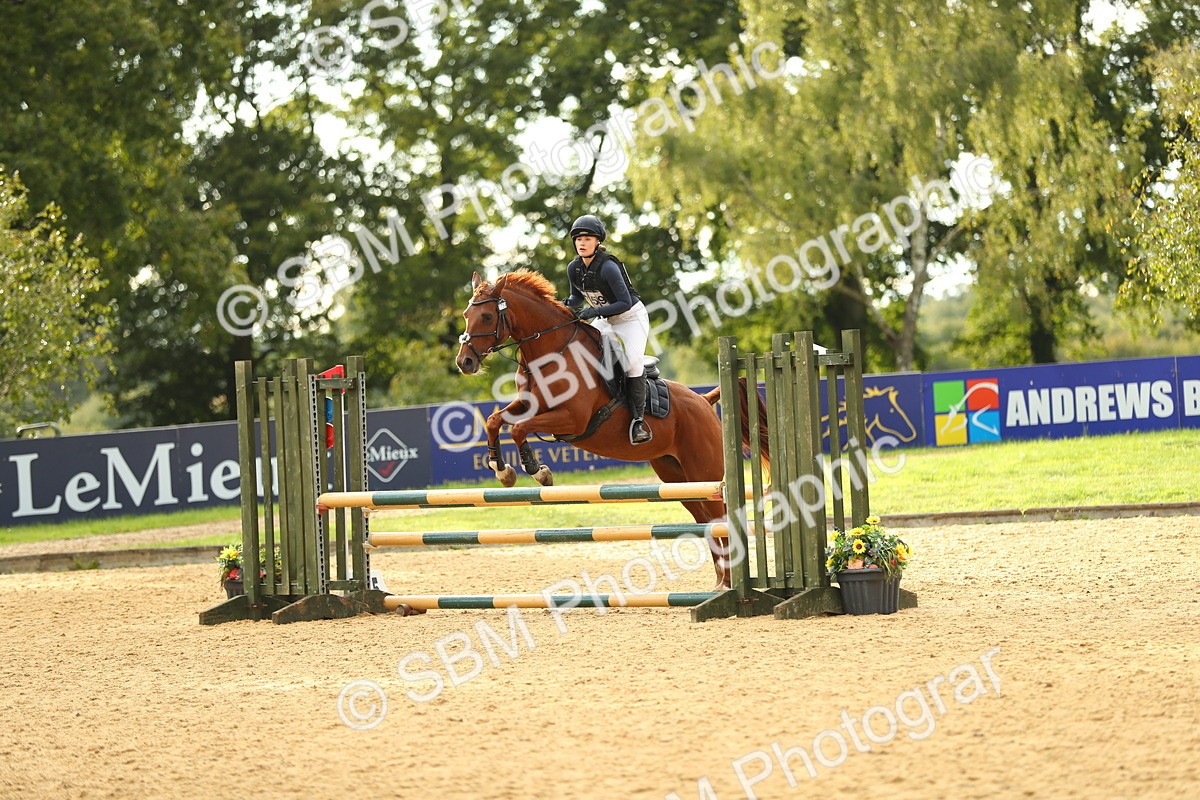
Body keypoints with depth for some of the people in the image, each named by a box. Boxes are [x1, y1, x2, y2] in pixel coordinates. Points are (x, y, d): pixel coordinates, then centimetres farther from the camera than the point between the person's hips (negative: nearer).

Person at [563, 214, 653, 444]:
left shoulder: (607, 267, -28)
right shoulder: (574, 268, -7)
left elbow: (625, 302, -27)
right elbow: (578, 296, 11)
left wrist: (596, 311, -36)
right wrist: (568, 305, -12)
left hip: (632, 317, -7)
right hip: (606, 321, 7)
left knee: (633, 361, -26)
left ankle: (638, 419, -20)